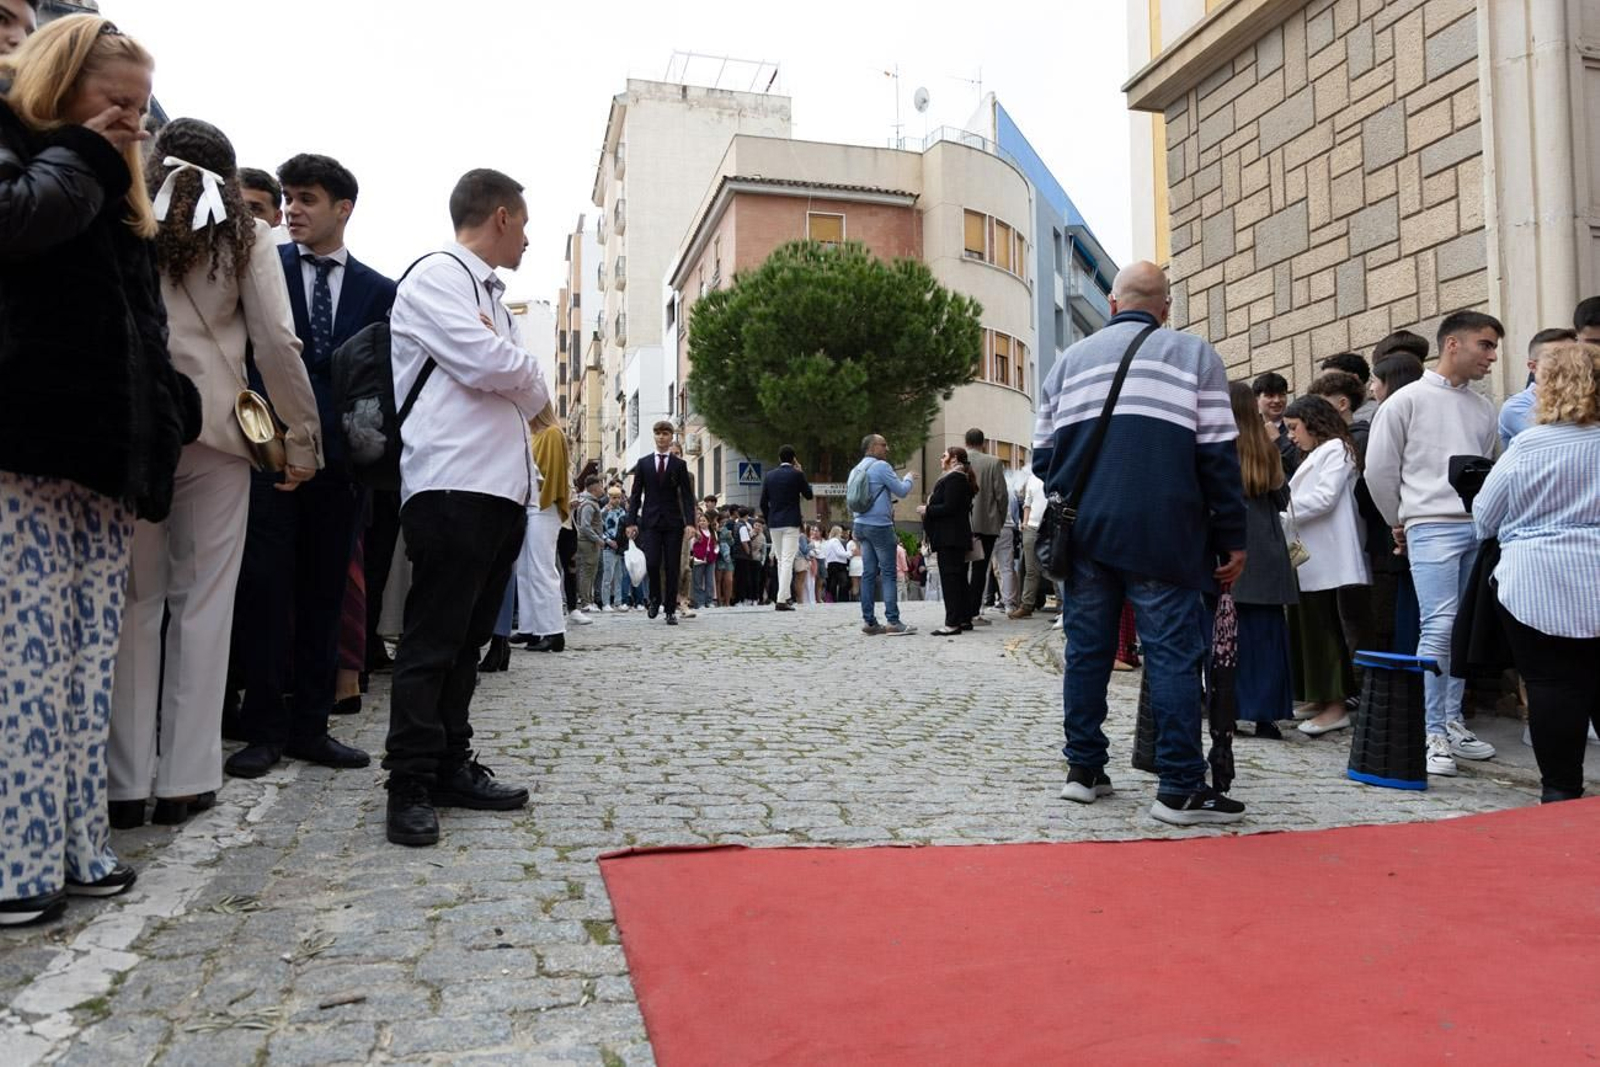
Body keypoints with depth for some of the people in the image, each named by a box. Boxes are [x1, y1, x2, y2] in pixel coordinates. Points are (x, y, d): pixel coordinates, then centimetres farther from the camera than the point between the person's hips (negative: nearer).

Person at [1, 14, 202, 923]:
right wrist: (83, 156, -1)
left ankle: (77, 842, 11)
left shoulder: (120, 195, 25)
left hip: (107, 452, 7)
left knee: (91, 658, 5)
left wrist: (169, 413, 15)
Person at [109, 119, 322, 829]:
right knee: (202, 601, 4)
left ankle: (125, 783, 6)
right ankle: (184, 779, 6)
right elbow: (277, 342, 0)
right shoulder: (243, 234, 7)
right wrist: (303, 437, 5)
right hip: (213, 425, -1)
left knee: (134, 601, 5)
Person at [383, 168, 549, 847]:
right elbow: (489, 365, -16)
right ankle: (411, 787, -1)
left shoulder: (492, 297, 24)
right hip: (452, 484, -9)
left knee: (467, 637, 11)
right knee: (432, 639, -7)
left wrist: (511, 370, 1)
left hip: (505, 486, 9)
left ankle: (451, 767, 18)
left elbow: (525, 393, 22)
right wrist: (533, 382, 4)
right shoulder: (435, 277, -3)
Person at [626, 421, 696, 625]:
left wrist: (690, 522, -10)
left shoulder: (679, 465, 7)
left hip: (673, 522, 0)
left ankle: (671, 610, 6)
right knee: (652, 562, -12)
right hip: (650, 521, 0)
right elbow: (636, 494, 9)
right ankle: (655, 598, 14)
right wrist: (631, 521, 0)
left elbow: (687, 496, 2)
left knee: (672, 568, 0)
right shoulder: (643, 463, 10)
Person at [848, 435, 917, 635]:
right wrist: (909, 477, 11)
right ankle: (893, 621, -7)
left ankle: (868, 621, 6)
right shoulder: (881, 466, -10)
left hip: (861, 525, 8)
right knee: (888, 573, -5)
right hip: (879, 525, -8)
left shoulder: (858, 469, 15)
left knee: (868, 573, 7)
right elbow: (901, 491, -8)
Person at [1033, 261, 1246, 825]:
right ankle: (1180, 788, 0)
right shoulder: (1194, 355, 7)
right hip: (1160, 535, -3)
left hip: (1083, 533, 4)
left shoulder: (1070, 359, 16)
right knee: (1174, 652, 0)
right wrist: (1232, 539, 2)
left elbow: (1043, 456, 13)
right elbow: (1217, 456, -1)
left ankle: (1084, 769, 18)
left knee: (1086, 649, 11)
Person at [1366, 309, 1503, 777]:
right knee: (1439, 627, -13)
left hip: (1478, 528, 6)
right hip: (1432, 528, -6)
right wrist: (1400, 522, 7)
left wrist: (1485, 514, 12)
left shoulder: (1483, 407, 15)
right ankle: (1433, 733, -6)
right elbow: (1379, 468, 0)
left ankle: (1452, 721, 21)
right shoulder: (1408, 400, -1)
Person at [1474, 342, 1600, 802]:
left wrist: (1526, 526, 23)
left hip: (1536, 587, -3)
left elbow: (1484, 518, 2)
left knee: (1551, 685, 1)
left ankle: (1561, 788, 6)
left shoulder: (1527, 446, -7)